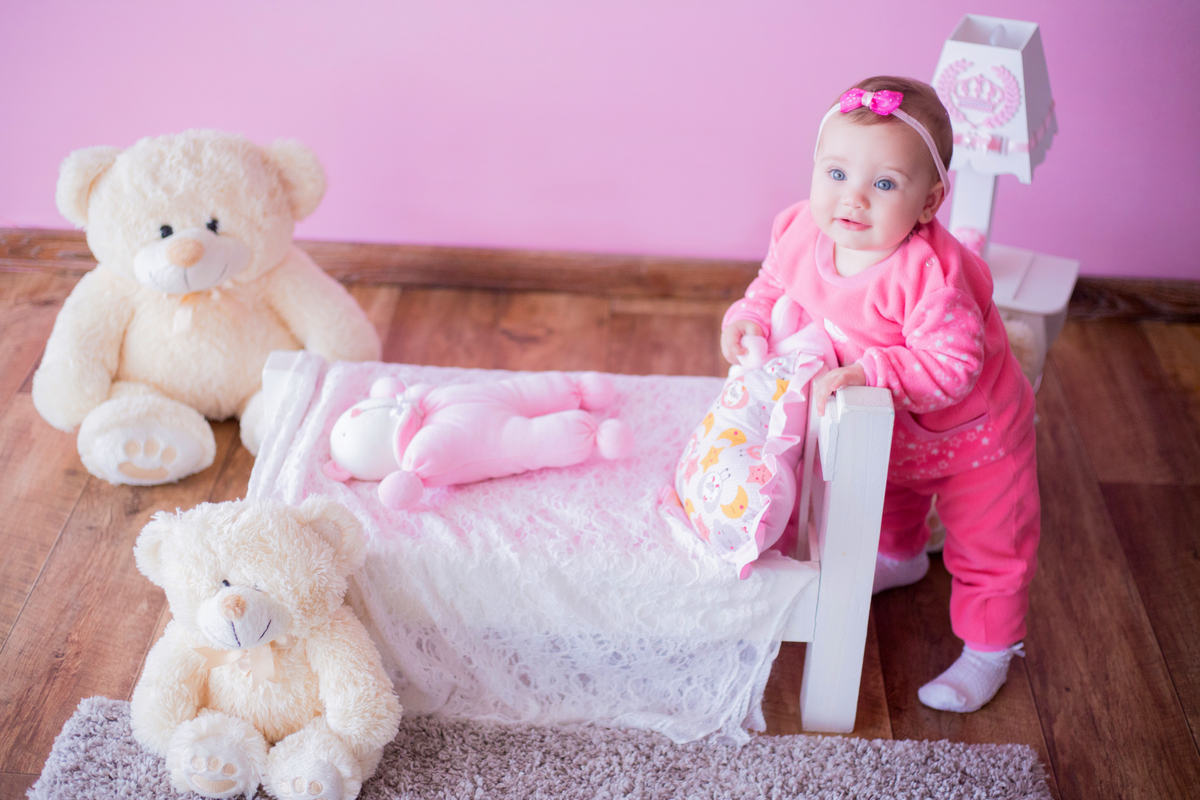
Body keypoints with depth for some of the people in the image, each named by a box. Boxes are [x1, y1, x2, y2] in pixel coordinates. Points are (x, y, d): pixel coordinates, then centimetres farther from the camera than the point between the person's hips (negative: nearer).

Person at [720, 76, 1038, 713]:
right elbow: (776, 286, -1)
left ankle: (988, 650, 32)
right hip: (884, 430, 7)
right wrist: (749, 318, -19)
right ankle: (901, 555, 66)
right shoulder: (801, 233, -21)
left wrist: (869, 373, -49)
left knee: (988, 543, 10)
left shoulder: (929, 273, -43)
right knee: (887, 497, 34)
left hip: (971, 432, -6)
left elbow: (951, 363, -42)